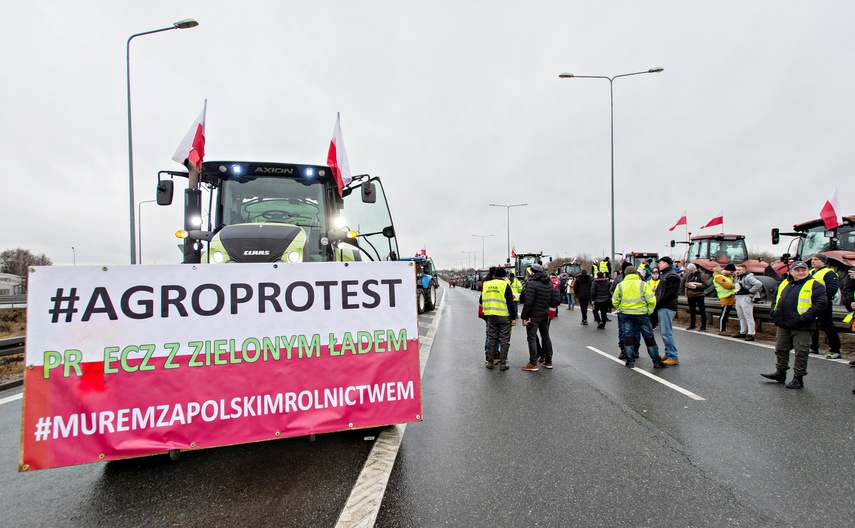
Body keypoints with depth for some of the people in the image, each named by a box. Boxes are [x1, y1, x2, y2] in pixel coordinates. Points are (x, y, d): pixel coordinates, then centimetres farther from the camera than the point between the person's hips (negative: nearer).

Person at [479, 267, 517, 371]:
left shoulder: (486, 285, 7)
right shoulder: (505, 285, -7)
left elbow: (481, 301, 14)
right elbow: (510, 303, -10)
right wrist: (513, 317, -4)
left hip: (491, 316, 4)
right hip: (504, 316, -4)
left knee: (491, 339, 14)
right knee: (504, 341, 7)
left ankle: (490, 362, 19)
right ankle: (502, 364, 9)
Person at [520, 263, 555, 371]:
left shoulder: (532, 283, -17)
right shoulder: (549, 283, 9)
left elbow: (528, 302, -20)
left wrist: (524, 316, -15)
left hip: (534, 315, -8)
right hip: (545, 314, 8)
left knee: (532, 338, -1)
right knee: (545, 336, 17)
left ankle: (533, 364, 1)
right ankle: (548, 361, 25)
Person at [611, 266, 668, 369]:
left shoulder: (620, 285, 0)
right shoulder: (643, 284, -4)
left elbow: (615, 301, 3)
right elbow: (652, 300, -9)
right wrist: (649, 311, 4)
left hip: (625, 314, 1)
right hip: (641, 314, -1)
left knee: (628, 337, 9)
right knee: (649, 338, 8)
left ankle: (630, 361, 10)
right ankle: (657, 362, 15)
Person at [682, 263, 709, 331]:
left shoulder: (702, 275, -7)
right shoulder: (688, 275, 10)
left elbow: (706, 285, -10)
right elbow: (684, 282, 21)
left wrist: (696, 286, -17)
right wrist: (686, 284, -2)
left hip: (699, 295, -6)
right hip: (690, 296, 6)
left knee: (702, 311, -1)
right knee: (692, 311, 14)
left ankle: (703, 327, 5)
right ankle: (692, 325, 25)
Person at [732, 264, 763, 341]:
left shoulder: (748, 277, -14)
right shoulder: (738, 277, 15)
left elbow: (758, 284, -26)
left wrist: (751, 292, -20)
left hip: (746, 299, -10)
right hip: (738, 298, 10)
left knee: (748, 317, -5)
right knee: (741, 317, 16)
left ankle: (751, 334, -2)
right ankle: (742, 333, 25)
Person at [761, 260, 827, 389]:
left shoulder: (814, 285, -6)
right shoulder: (784, 283, 12)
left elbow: (821, 304, -14)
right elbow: (775, 300, 23)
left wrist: (805, 317, -20)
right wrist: (774, 313, 8)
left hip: (801, 327, -6)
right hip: (783, 325, 6)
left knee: (801, 353, 3)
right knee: (780, 349, 14)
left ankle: (798, 378, 14)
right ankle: (780, 373, 27)